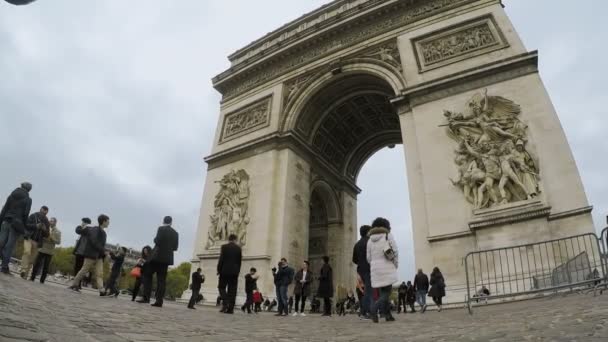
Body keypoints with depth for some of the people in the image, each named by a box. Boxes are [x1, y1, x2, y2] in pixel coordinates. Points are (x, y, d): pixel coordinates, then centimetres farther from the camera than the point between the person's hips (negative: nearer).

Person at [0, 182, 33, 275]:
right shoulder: (27, 199, 1)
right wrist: (23, 227, 0)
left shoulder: (12, 195, 13)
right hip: (17, 224, -4)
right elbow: (25, 214, -5)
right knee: (10, 246, -5)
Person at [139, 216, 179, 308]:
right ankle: (159, 301, -5)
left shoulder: (161, 228, -3)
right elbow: (175, 247, 9)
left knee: (147, 275, 5)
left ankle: (146, 297, -4)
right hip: (167, 258, 5)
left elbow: (157, 241, -14)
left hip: (158, 255, -5)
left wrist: (155, 239, 7)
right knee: (161, 279, 2)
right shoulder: (175, 233, 11)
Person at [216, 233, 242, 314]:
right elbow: (240, 261, 6)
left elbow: (221, 259, -6)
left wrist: (219, 270, 2)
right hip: (234, 272, 2)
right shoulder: (239, 248, 5)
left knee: (221, 287, 9)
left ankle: (225, 303, -11)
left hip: (225, 271, -2)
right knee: (232, 290, 4)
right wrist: (237, 271, 13)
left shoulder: (224, 247, -2)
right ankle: (230, 308, 1)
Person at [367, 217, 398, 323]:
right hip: (387, 268, -4)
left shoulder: (370, 240, 8)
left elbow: (369, 258, 8)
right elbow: (395, 252, -4)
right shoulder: (388, 236, -1)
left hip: (375, 269, 4)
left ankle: (388, 315, 8)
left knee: (383, 293, 13)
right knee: (387, 292, -2)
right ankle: (374, 308, -24)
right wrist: (396, 265, 8)